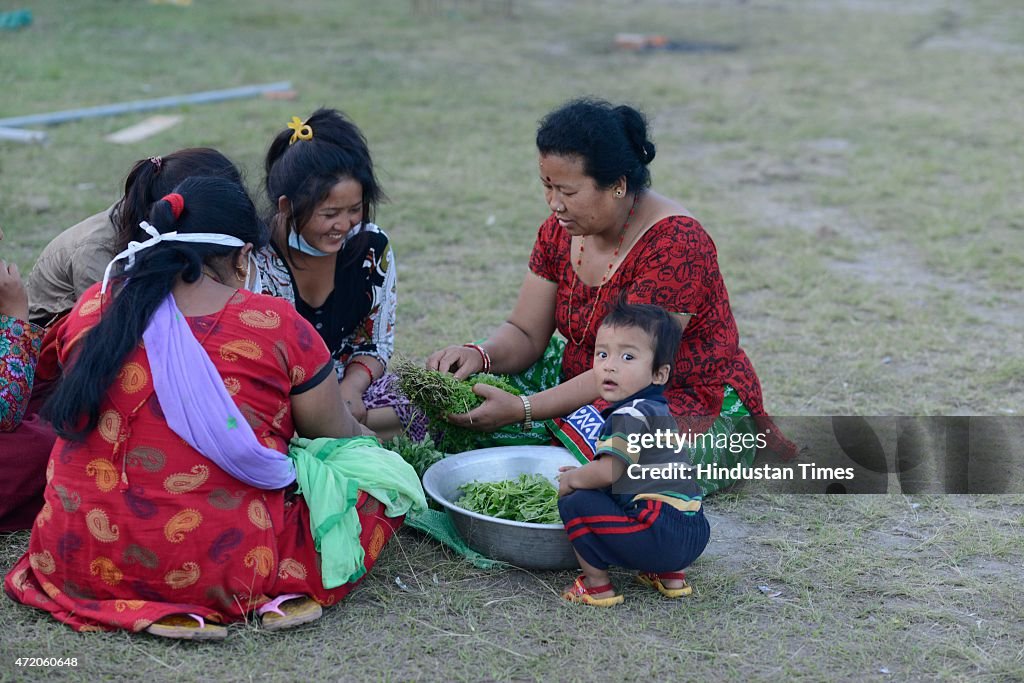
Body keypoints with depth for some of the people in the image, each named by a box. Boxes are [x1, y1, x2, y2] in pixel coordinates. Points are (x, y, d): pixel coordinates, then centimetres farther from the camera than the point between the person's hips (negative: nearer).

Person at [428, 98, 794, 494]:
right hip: (590, 387, 7)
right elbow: (525, 334, 2)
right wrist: (479, 356, -22)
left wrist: (521, 410, -31)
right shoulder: (561, 231, -2)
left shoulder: (674, 243, -26)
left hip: (694, 403, -6)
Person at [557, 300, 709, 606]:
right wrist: (588, 473, 25)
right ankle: (670, 575, 24)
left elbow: (608, 471, -20)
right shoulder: (657, 410, 19)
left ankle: (597, 584, 2)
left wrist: (573, 479, -2)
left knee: (575, 502, -6)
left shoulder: (632, 414, -11)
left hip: (660, 534, -10)